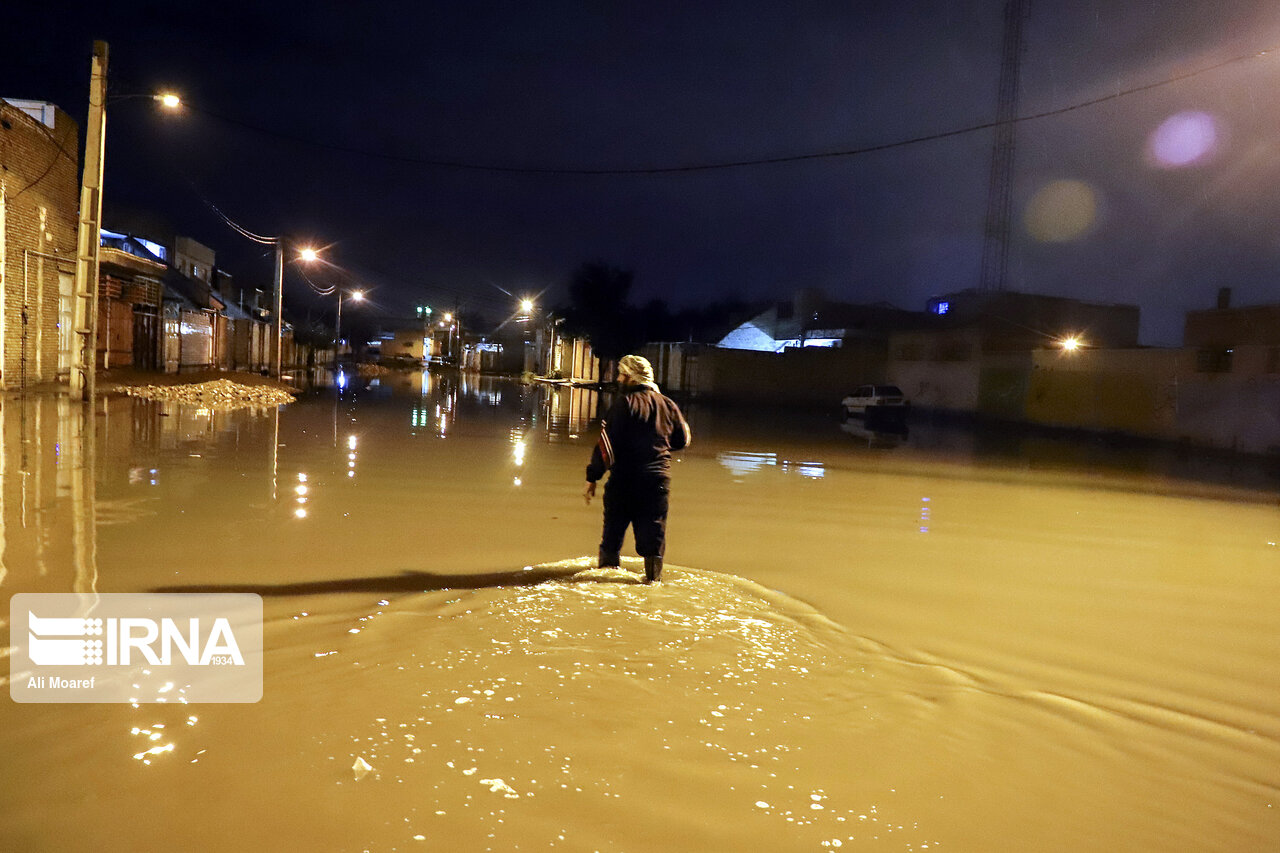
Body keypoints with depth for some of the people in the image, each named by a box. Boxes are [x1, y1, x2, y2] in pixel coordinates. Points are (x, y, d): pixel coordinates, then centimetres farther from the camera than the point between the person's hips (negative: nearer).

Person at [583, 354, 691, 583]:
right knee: (653, 528, 10)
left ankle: (608, 565, 24)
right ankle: (653, 574, 12)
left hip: (624, 478, -3)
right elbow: (683, 440, 16)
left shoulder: (624, 403, -10)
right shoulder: (668, 405, 6)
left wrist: (592, 478, -12)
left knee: (614, 524, 13)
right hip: (658, 479, 3)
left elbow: (606, 443, -14)